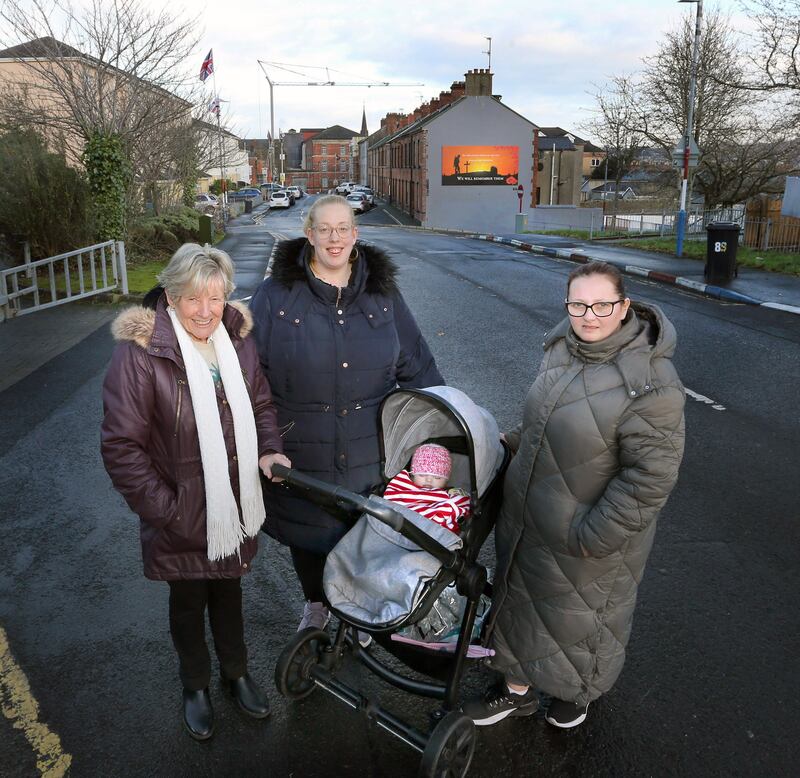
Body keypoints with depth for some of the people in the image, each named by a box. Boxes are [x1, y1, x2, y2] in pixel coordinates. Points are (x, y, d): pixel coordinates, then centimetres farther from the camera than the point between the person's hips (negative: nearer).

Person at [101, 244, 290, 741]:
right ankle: (196, 685, 46)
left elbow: (261, 404, 9)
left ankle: (236, 672, 49)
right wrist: (164, 510, -20)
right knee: (189, 599, 19)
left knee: (228, 591, 24)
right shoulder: (140, 352, -21)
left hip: (235, 509, 4)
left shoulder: (237, 338, -5)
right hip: (183, 515, -4)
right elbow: (121, 446, -19)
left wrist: (269, 449, -8)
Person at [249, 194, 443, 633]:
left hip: (368, 454, 1)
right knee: (306, 531, 17)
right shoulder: (278, 293, -6)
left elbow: (416, 363, 8)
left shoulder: (382, 291, 2)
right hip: (301, 451, -1)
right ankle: (315, 603, 47)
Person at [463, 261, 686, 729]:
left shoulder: (650, 382, -27)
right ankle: (518, 690, 46)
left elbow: (650, 475, -24)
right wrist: (517, 443, 11)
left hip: (590, 536, -6)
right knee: (520, 602, 22)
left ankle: (579, 690, 50)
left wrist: (594, 537, -22)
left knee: (581, 616, 19)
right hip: (526, 522, 7)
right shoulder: (563, 348, -3)